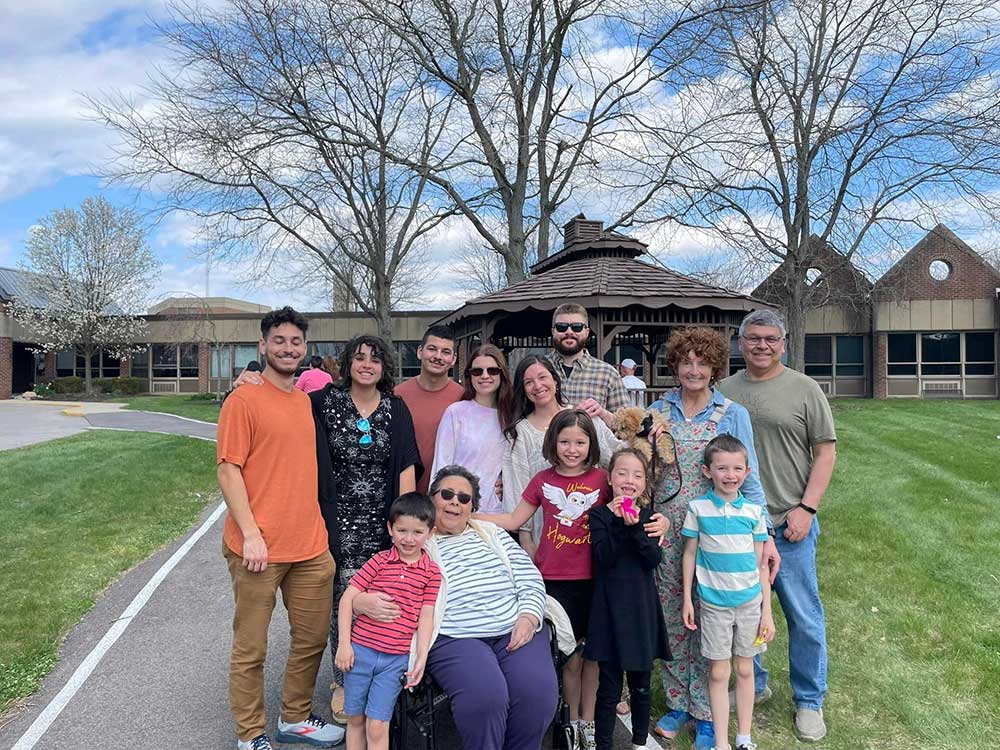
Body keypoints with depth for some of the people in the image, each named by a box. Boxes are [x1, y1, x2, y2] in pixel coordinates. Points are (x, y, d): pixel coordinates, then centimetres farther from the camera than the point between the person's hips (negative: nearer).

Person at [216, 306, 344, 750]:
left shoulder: (309, 403, 12)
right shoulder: (244, 400, -6)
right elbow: (228, 470, -10)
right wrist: (250, 534, -15)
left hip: (311, 546, 6)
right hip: (259, 547, -6)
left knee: (312, 638, 15)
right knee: (250, 649, 7)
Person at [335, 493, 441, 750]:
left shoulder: (432, 572, -1)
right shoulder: (379, 560, -2)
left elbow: (426, 617, 0)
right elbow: (347, 598, -2)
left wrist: (421, 658, -6)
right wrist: (344, 644, -7)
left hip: (396, 660, -1)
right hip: (359, 651, 1)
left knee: (377, 726, -1)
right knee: (355, 719, 13)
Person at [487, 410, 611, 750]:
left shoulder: (601, 479, -1)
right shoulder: (543, 480, 0)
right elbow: (513, 521, 4)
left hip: (592, 580, 0)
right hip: (555, 580, 0)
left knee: (591, 653, 11)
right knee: (570, 656, 7)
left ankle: (588, 722, 30)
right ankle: (572, 722, 29)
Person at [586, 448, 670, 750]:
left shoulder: (648, 515, 4)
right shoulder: (600, 515, -3)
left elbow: (654, 559, -9)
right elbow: (604, 558, -16)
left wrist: (635, 528, -22)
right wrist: (618, 521, -24)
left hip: (642, 607, 3)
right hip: (609, 607, -3)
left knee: (641, 685, 16)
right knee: (609, 687, 4)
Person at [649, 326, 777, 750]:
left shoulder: (733, 414, 1)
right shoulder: (658, 410, 6)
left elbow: (747, 478, 0)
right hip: (666, 530, 2)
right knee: (672, 618, 11)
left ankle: (706, 714, 24)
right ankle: (678, 703, 29)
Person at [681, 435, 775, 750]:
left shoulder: (754, 511, -4)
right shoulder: (698, 508, -8)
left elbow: (761, 564, 1)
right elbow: (690, 554, 0)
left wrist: (767, 611, 1)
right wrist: (687, 599, 0)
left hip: (750, 601, 1)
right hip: (713, 602, -1)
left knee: (744, 669, 13)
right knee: (718, 672, 7)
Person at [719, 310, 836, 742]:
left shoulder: (804, 389, 0)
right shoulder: (723, 390, 7)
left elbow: (825, 452, -2)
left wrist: (806, 508, -10)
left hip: (789, 525, -2)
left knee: (804, 617, 6)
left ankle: (809, 701, 25)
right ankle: (753, 685, 34)